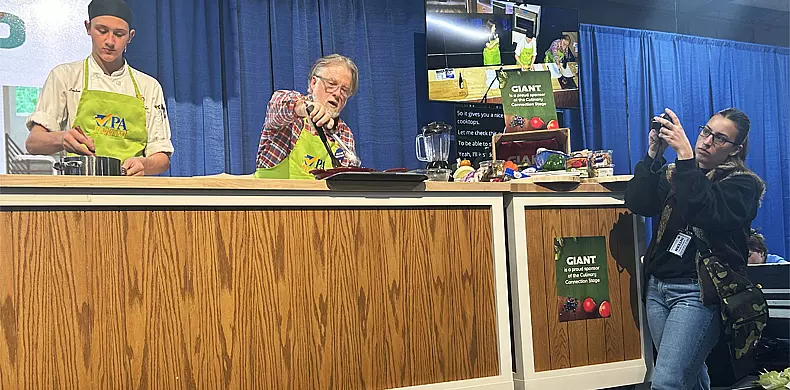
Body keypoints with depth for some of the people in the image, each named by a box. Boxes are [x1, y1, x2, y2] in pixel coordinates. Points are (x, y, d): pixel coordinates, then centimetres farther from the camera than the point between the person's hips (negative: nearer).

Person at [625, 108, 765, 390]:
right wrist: (653, 154, -14)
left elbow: (706, 213, -22)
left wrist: (684, 154, -26)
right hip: (657, 288, 6)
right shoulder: (675, 174, 13)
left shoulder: (742, 184, -2)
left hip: (697, 292, -6)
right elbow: (638, 203, -3)